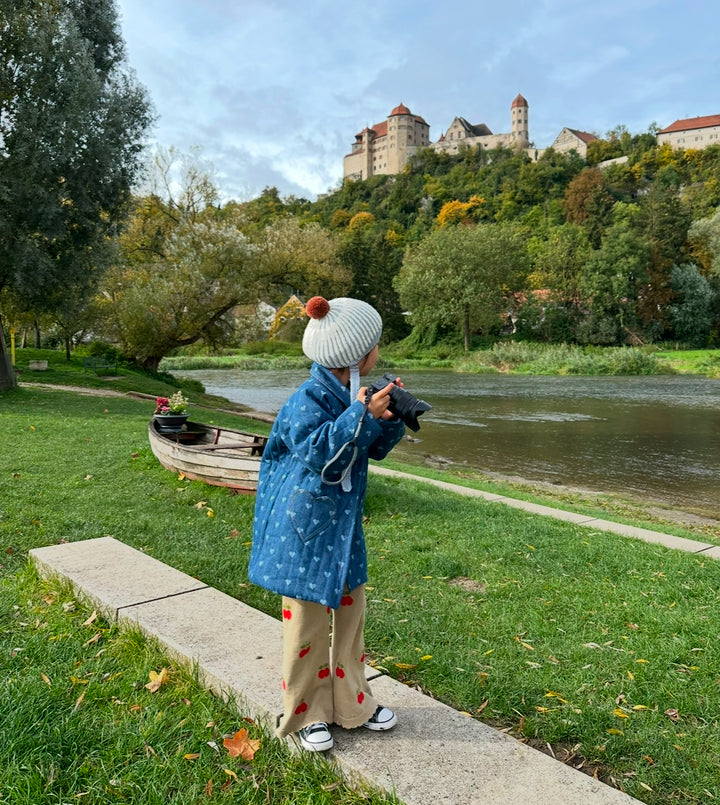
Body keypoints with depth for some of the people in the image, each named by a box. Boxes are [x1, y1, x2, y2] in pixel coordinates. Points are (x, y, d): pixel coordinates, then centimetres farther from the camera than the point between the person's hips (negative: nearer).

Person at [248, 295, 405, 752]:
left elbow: (375, 450, 8)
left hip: (342, 526, 8)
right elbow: (320, 455, -30)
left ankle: (352, 703, 36)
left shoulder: (353, 394, 1)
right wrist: (362, 415, -37)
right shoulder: (308, 402, -21)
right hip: (304, 530, -8)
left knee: (351, 612, 17)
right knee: (307, 624, 6)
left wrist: (390, 418, -10)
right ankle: (306, 714, 28)